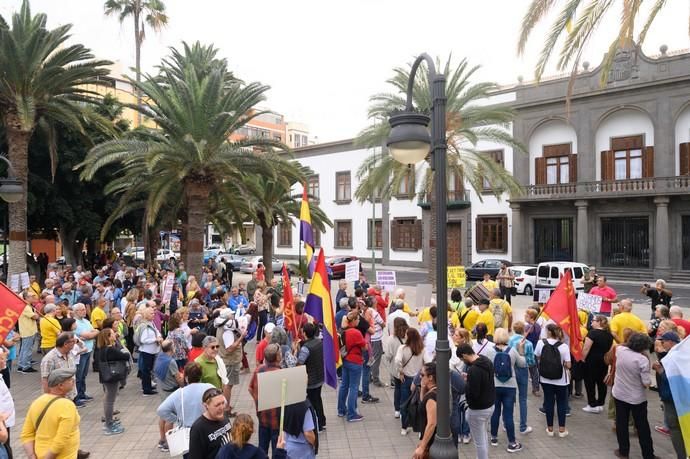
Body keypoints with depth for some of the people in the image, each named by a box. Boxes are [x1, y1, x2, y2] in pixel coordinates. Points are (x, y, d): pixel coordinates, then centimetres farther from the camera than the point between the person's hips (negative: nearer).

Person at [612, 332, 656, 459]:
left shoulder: (620, 350, -11)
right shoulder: (643, 359, -24)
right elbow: (647, 384, -20)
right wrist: (648, 369, -4)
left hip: (619, 394, 3)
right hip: (637, 398, -3)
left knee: (621, 424, 16)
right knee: (642, 426, 14)